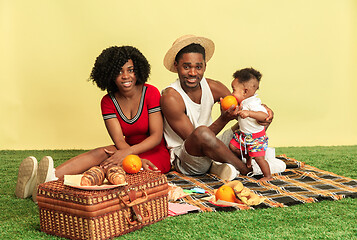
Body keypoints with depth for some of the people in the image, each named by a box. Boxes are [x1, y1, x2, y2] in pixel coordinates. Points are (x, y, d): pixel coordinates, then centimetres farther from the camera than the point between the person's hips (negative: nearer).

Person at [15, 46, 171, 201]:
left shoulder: (151, 93, -11)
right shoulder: (108, 101, -1)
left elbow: (157, 135, -15)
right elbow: (119, 140, -12)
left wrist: (128, 152, -31)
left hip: (156, 153, -4)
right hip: (131, 152, 4)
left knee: (113, 166, -31)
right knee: (101, 153, -28)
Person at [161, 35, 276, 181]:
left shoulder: (213, 87, -3)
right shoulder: (170, 97, -19)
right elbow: (193, 138, -20)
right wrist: (223, 119, -32)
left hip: (210, 151, 7)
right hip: (182, 160, -7)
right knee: (202, 132, -39)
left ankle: (217, 166, -16)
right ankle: (246, 170, -18)